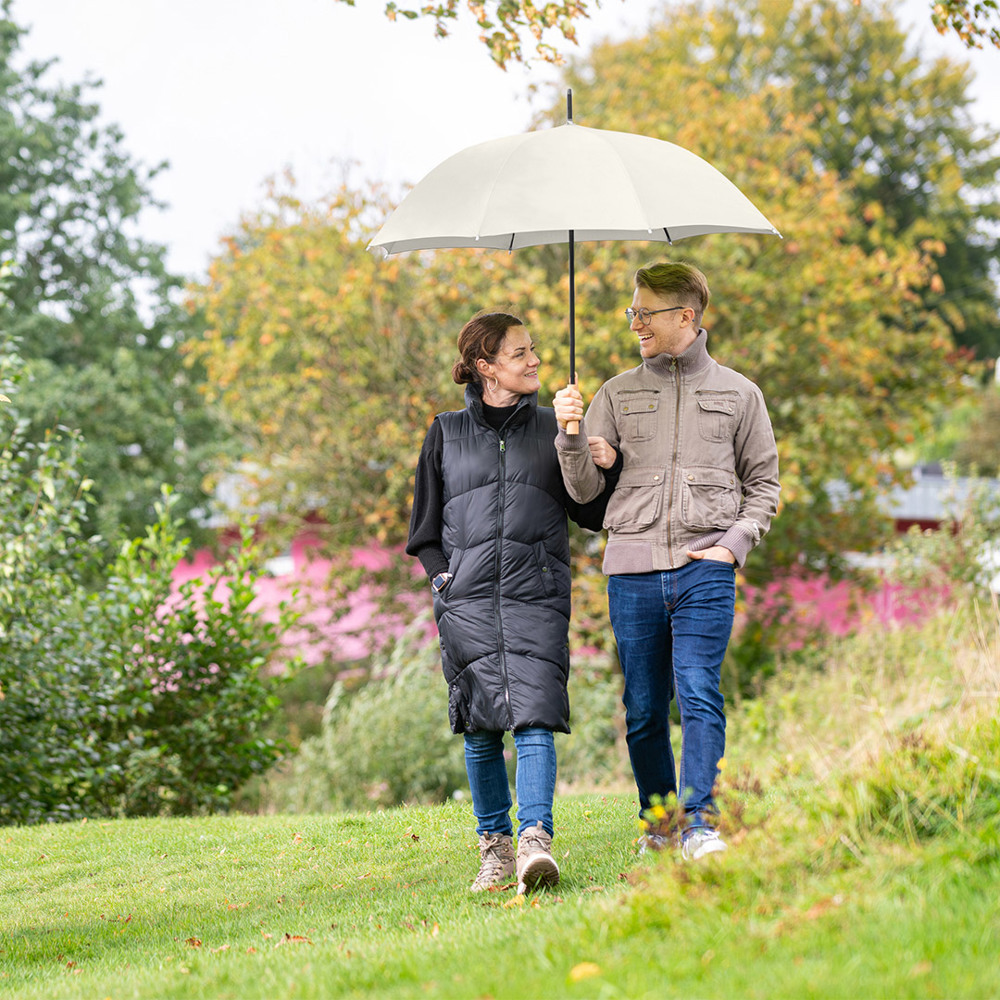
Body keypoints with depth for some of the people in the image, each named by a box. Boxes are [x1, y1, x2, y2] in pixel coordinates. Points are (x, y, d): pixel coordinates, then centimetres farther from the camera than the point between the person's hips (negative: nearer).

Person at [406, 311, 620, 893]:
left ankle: (536, 841, -23)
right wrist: (444, 579, 1)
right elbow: (425, 530, 17)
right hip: (467, 601, 1)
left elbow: (592, 512, 13)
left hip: (537, 595, -1)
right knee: (481, 728, 1)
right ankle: (495, 845, 11)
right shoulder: (446, 434, 12)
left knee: (534, 717, -15)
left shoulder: (553, 428, 13)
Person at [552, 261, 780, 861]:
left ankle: (700, 823, -17)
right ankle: (658, 822, 18)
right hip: (633, 566, 2)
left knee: (699, 692, -15)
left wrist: (736, 543, -1)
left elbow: (764, 484, 15)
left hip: (705, 564, -2)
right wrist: (571, 435, -8)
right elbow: (585, 489, 10)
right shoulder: (618, 395, 13)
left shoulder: (737, 393, 10)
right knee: (644, 709, 4)